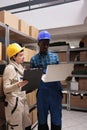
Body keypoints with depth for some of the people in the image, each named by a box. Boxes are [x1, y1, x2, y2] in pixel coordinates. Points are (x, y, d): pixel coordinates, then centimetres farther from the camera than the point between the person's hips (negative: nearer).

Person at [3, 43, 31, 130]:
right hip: (14, 102, -7)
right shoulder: (9, 68, -14)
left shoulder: (20, 67, 10)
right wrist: (18, 85, -33)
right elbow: (5, 89, -18)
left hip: (23, 100, 8)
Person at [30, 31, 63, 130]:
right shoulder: (33, 59, 3)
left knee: (56, 119, 11)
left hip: (56, 91, 1)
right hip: (41, 92, 0)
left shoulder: (55, 56, 6)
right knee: (42, 119, 15)